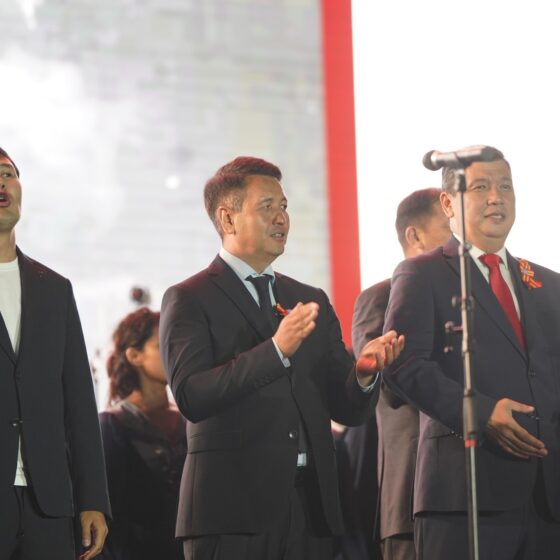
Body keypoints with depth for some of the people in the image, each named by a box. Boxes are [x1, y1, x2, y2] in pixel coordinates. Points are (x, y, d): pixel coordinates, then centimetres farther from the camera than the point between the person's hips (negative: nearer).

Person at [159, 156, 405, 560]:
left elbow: (347, 409, 15)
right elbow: (191, 397, -15)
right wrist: (276, 350, -22)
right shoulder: (189, 300, 1)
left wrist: (364, 373, -7)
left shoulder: (312, 301, 18)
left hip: (312, 507, 5)